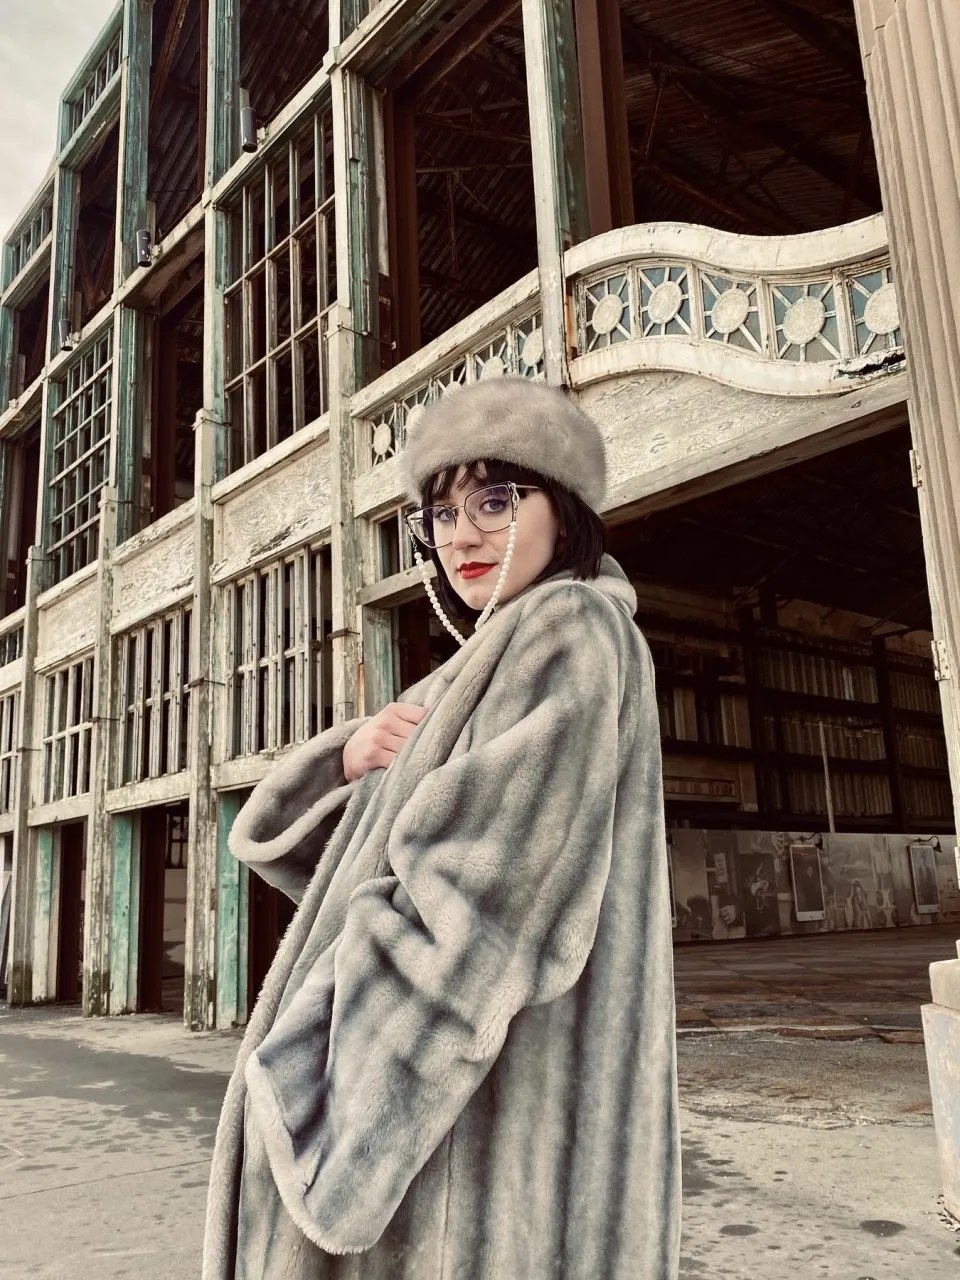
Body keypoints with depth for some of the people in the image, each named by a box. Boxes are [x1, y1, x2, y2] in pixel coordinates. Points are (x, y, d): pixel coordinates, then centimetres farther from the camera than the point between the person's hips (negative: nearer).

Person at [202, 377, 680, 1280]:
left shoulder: (570, 634, -9)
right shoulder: (483, 675, 20)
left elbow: (483, 885, -22)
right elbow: (289, 838, 16)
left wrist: (311, 1061, -18)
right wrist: (351, 754, -5)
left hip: (494, 1099, -9)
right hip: (417, 1094, 9)